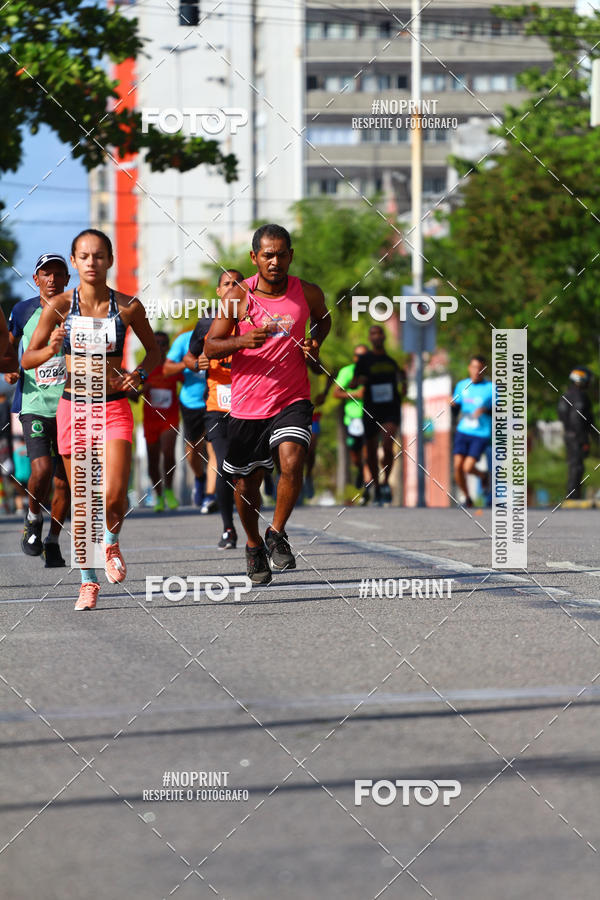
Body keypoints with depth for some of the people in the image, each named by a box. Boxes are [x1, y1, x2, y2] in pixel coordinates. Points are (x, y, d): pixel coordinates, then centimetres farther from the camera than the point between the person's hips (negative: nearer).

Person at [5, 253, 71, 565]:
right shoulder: (23, 311, 3)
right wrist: (9, 370, -2)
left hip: (70, 406, 1)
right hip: (34, 403, -1)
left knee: (64, 480, 3)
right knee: (42, 467, -19)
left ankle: (53, 540, 20)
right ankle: (33, 519, 8)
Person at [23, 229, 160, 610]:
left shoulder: (128, 306, -1)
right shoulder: (59, 306, -2)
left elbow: (154, 351, 13)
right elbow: (28, 359, 2)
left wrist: (139, 374, -7)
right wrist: (51, 349, -19)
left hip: (114, 407, -1)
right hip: (74, 407, 1)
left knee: (113, 496, -16)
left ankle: (111, 543, 18)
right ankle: (89, 582, 17)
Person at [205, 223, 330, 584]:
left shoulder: (308, 294, -1)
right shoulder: (239, 296, -6)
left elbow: (323, 317, 23)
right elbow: (211, 347, -5)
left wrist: (316, 343, 2)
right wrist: (241, 341, -24)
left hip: (292, 399, 0)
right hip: (247, 405, 0)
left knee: (292, 462, -25)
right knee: (246, 485, 9)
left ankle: (277, 533, -4)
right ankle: (254, 545, 35)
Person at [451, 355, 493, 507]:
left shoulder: (491, 388, -6)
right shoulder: (462, 385, 6)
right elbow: (456, 409, 13)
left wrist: (486, 410, -24)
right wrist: (453, 405, -10)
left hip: (481, 434, -4)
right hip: (463, 431, 4)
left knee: (468, 468, -13)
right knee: (458, 466, -7)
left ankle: (482, 475, 23)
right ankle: (467, 498, 14)